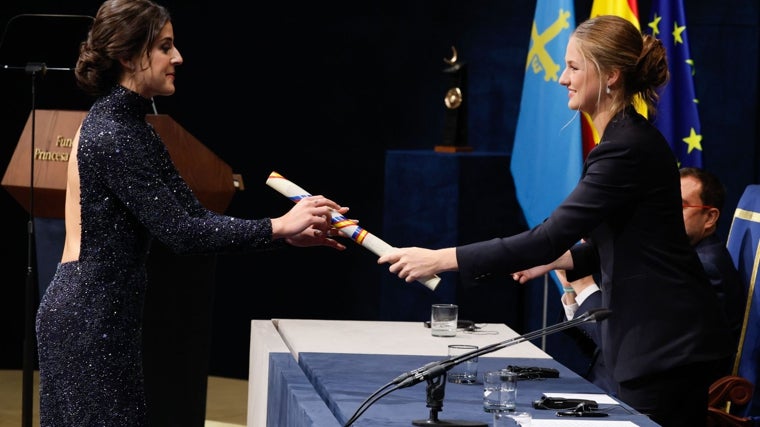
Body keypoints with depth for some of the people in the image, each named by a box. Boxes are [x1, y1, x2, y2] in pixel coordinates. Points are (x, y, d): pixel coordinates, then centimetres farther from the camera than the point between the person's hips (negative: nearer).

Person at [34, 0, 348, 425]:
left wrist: (291, 232, 1)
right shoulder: (114, 136, -18)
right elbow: (179, 231, -21)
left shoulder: (126, 124, 13)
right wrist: (279, 227, -19)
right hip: (91, 319, -10)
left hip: (100, 312, 10)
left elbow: (192, 214, 9)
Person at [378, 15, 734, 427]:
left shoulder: (628, 148, -19)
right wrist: (555, 260, 14)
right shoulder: (627, 137, 12)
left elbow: (551, 236, -23)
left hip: (665, 344, -10)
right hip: (653, 336, 10)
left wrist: (441, 258, -21)